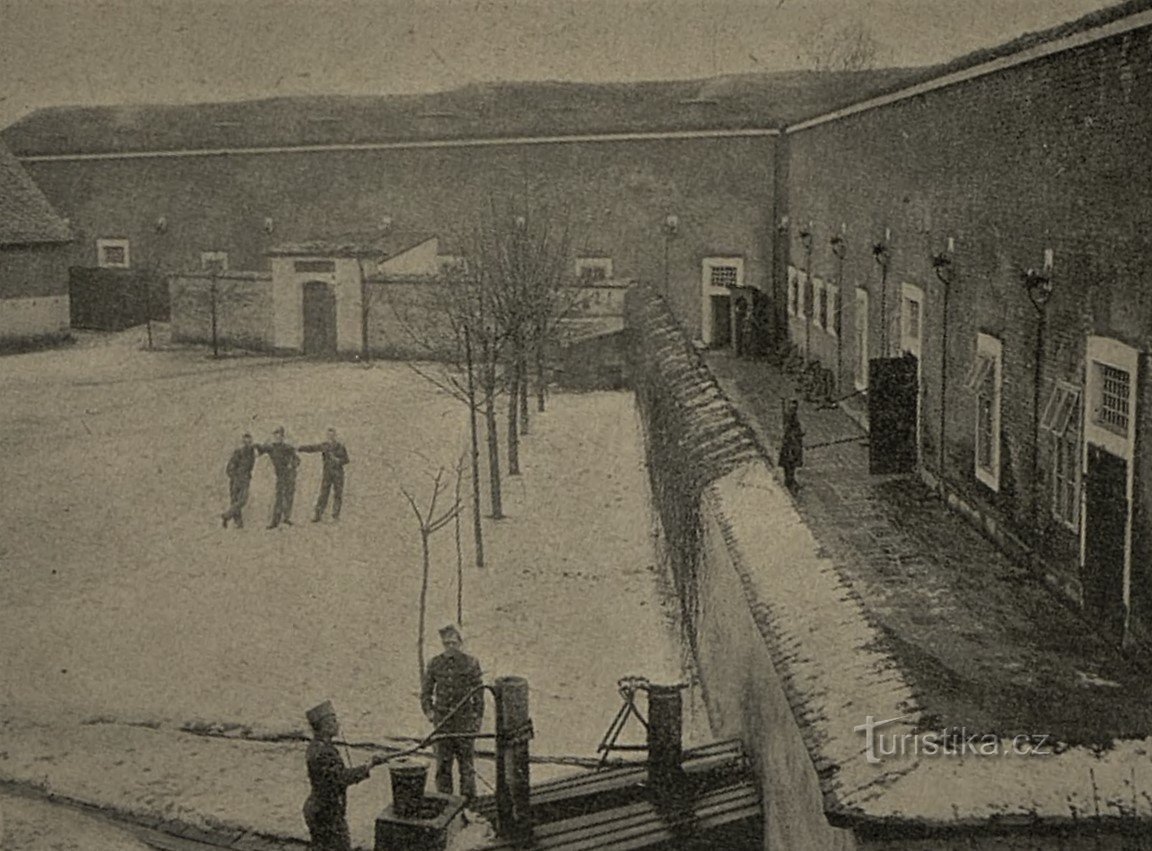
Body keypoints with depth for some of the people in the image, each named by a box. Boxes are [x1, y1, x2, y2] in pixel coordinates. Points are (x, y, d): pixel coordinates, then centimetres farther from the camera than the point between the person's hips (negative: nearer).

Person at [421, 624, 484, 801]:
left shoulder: (471, 664, -4)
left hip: (465, 720, -2)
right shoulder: (435, 664, 1)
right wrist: (428, 712, -5)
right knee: (443, 763, 6)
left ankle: (469, 802, 12)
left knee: (466, 762, 3)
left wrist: (478, 720, -2)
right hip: (442, 721, 2)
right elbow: (426, 692, 10)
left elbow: (478, 695, 0)